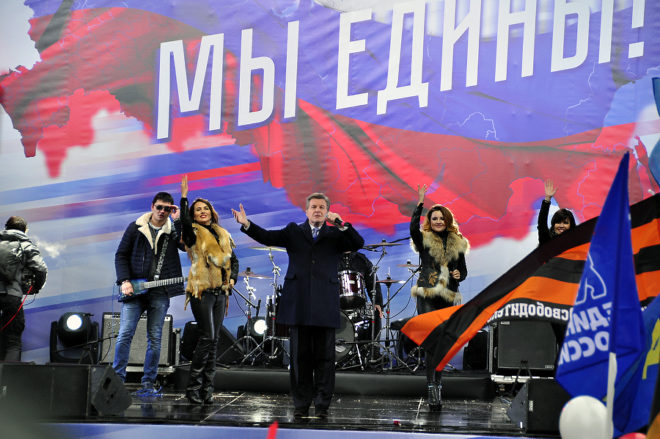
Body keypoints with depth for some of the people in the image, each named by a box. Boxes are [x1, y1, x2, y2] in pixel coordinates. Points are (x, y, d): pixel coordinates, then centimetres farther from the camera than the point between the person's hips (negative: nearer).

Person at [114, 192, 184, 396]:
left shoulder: (173, 230, 8)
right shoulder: (136, 228, 7)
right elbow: (121, 255, 7)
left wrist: (177, 221, -10)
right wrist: (125, 281, -4)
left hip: (160, 293, 1)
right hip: (134, 288, -1)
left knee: (155, 339, 2)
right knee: (125, 334, -7)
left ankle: (148, 384, 7)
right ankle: (118, 378, -1)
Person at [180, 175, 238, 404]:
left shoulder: (223, 235, 17)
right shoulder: (194, 233, 0)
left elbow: (233, 260, 26)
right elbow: (185, 222, -24)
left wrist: (233, 279, 10)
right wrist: (184, 198, -26)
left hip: (220, 292, 6)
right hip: (201, 290, -6)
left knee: (213, 340, 4)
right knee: (207, 337, -13)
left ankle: (207, 389, 7)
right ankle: (193, 387, -7)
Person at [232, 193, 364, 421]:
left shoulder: (336, 235, 11)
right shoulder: (294, 231, 12)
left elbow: (358, 244, -3)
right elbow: (268, 237, -1)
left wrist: (341, 224, -15)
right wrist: (247, 224, -17)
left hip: (325, 305, -1)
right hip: (298, 304, 1)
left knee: (324, 357, 2)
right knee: (300, 357, 5)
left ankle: (322, 405, 7)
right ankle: (301, 405, 11)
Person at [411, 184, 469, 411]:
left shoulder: (457, 243, 13)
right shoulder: (424, 239, 3)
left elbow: (463, 269, 20)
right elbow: (413, 228, -20)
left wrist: (459, 275, -3)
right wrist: (419, 204, -24)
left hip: (447, 299, 4)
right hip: (427, 296, -4)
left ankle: (436, 386, 17)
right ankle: (432, 387, -18)